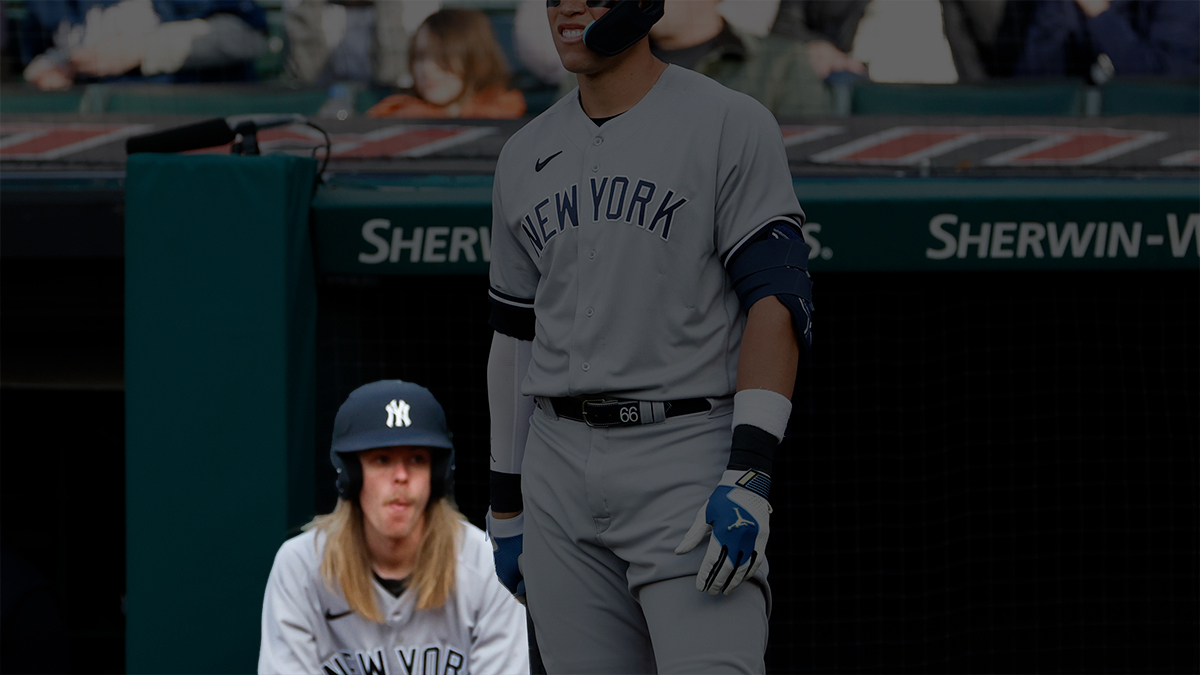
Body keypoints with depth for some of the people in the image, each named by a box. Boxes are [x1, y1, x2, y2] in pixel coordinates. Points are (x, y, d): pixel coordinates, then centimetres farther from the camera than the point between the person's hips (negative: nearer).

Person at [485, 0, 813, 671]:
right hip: (560, 472, 6)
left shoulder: (732, 126, -5)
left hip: (690, 464, -6)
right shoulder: (526, 156, 14)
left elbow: (778, 301, -12)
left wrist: (750, 474, -22)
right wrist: (506, 505, 18)